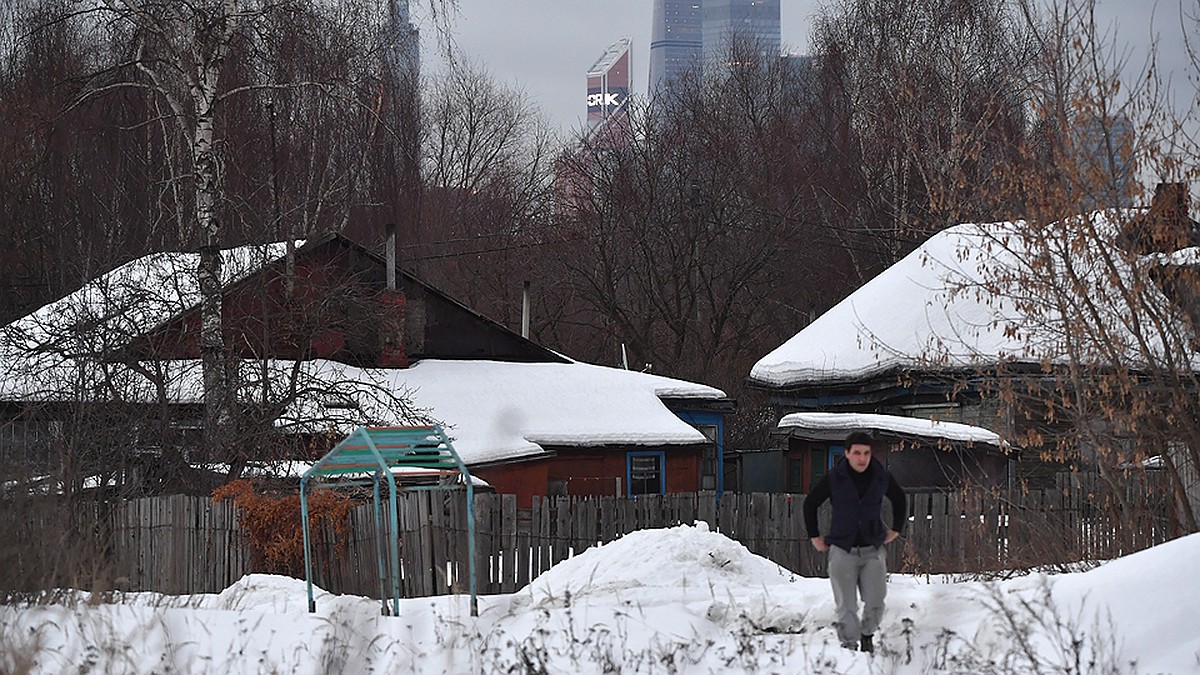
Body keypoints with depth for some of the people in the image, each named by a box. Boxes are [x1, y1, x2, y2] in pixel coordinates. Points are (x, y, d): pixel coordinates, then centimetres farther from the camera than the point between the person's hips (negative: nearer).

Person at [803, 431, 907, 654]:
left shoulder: (882, 477, 1)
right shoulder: (833, 479, -4)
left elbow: (900, 500, 21)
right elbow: (810, 504, 9)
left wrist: (896, 530, 17)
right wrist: (814, 537, 9)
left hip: (873, 550, 1)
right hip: (842, 550, -1)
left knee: (875, 603, -2)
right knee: (846, 606, -5)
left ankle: (867, 634, 24)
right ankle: (849, 643, 6)